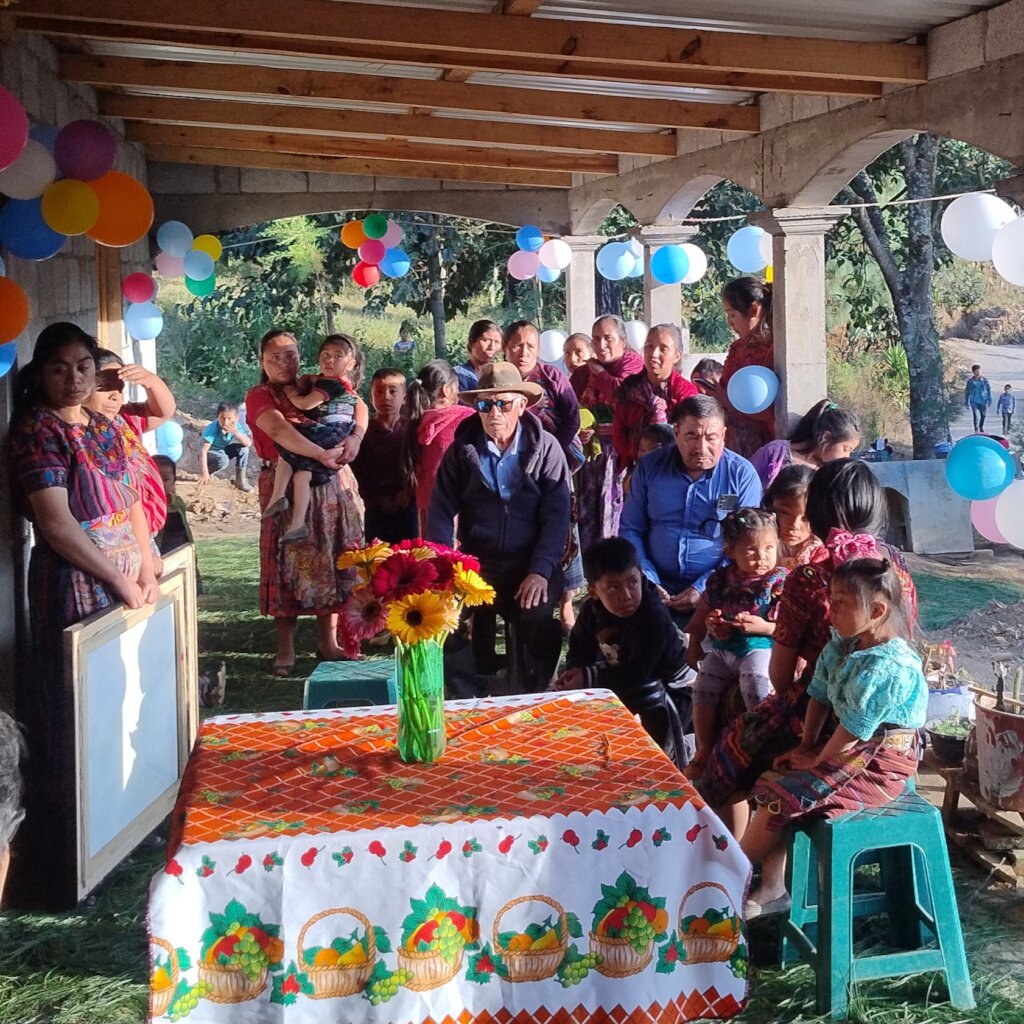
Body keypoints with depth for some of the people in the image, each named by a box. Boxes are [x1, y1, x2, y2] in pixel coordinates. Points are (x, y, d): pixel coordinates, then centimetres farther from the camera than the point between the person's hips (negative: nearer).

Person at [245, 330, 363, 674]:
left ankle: (328, 642, 17)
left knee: (329, 562, 7)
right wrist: (322, 454, -32)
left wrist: (355, 437, -17)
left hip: (326, 486, 5)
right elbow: (278, 430, -24)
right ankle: (286, 649, 8)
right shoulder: (259, 396, -5)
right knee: (288, 565, -1)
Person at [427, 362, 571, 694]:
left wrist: (541, 571, -18)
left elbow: (556, 515, -5)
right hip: (476, 564, 2)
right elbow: (441, 513, 2)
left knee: (536, 618, -29)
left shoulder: (546, 448, 0)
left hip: (531, 564, -1)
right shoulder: (461, 449, 4)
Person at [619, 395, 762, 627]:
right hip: (659, 591, 2)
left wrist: (704, 589, -13)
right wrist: (647, 581, -6)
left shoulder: (742, 475, -1)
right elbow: (631, 530, 9)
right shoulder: (650, 467, 6)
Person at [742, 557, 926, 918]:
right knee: (771, 783, -2)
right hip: (849, 747, 9)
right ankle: (772, 888, 6)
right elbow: (820, 695, 9)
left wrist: (816, 760, -10)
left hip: (879, 763, -9)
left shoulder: (887, 666, -28)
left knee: (781, 796, -16)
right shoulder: (844, 644, -1)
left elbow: (853, 729, -23)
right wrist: (806, 745, 1)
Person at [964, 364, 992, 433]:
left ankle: (981, 429, 30)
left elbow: (989, 390, 7)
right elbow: (967, 392, 7)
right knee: (976, 415, -14)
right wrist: (966, 402, 7)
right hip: (974, 401, -2)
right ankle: (976, 430, -4)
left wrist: (990, 401, 3)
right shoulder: (970, 381, 0)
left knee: (983, 415, 7)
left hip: (983, 401, 2)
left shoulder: (985, 380, 1)